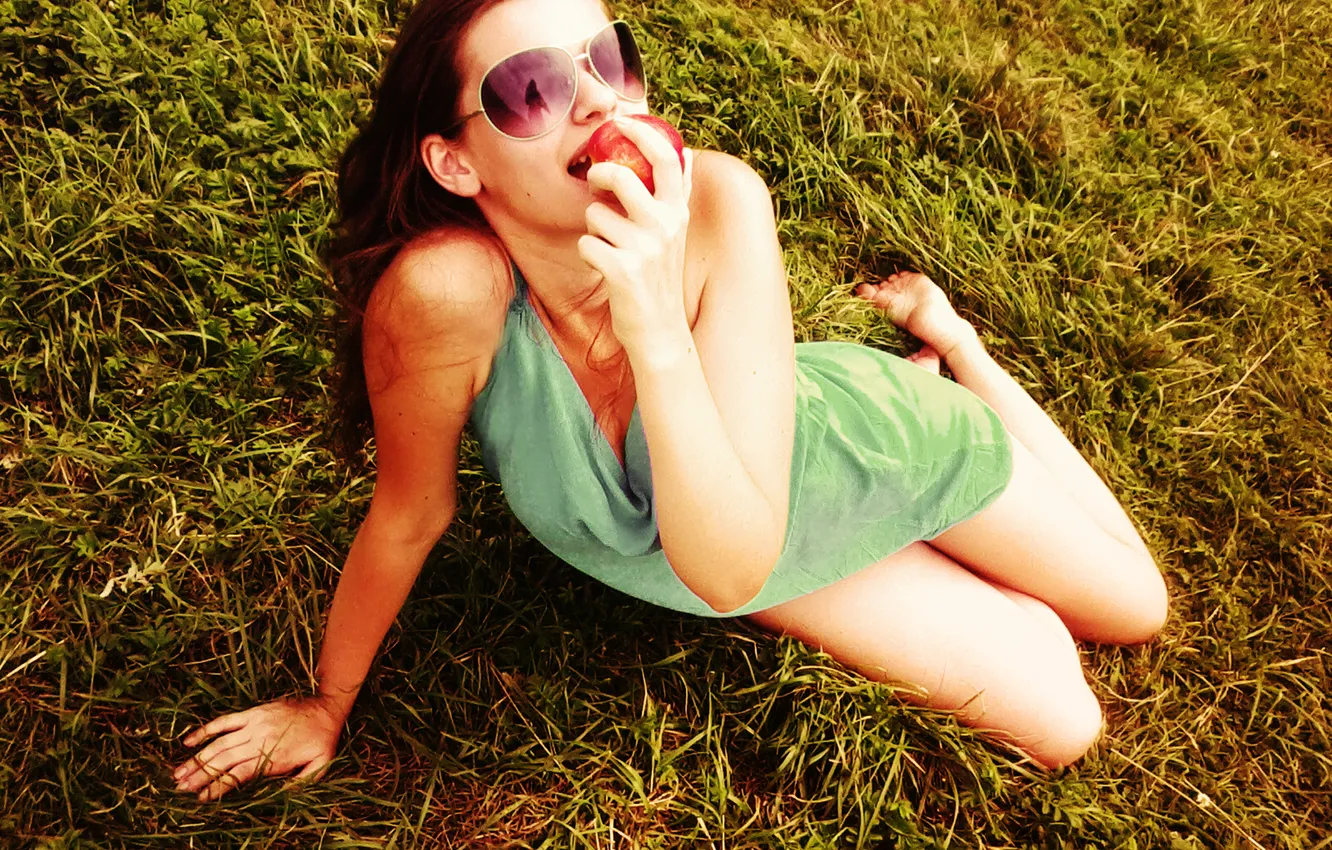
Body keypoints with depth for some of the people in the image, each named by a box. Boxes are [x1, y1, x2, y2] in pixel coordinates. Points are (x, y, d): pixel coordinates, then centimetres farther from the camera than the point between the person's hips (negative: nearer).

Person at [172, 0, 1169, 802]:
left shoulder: (714, 201, -37)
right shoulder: (448, 289, -38)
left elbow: (731, 569, -40)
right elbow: (411, 513, -20)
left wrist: (655, 322, -52)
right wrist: (329, 704, -6)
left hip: (869, 444, 0)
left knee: (1138, 610, 23)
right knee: (1063, 728, 17)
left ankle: (945, 340, 34)